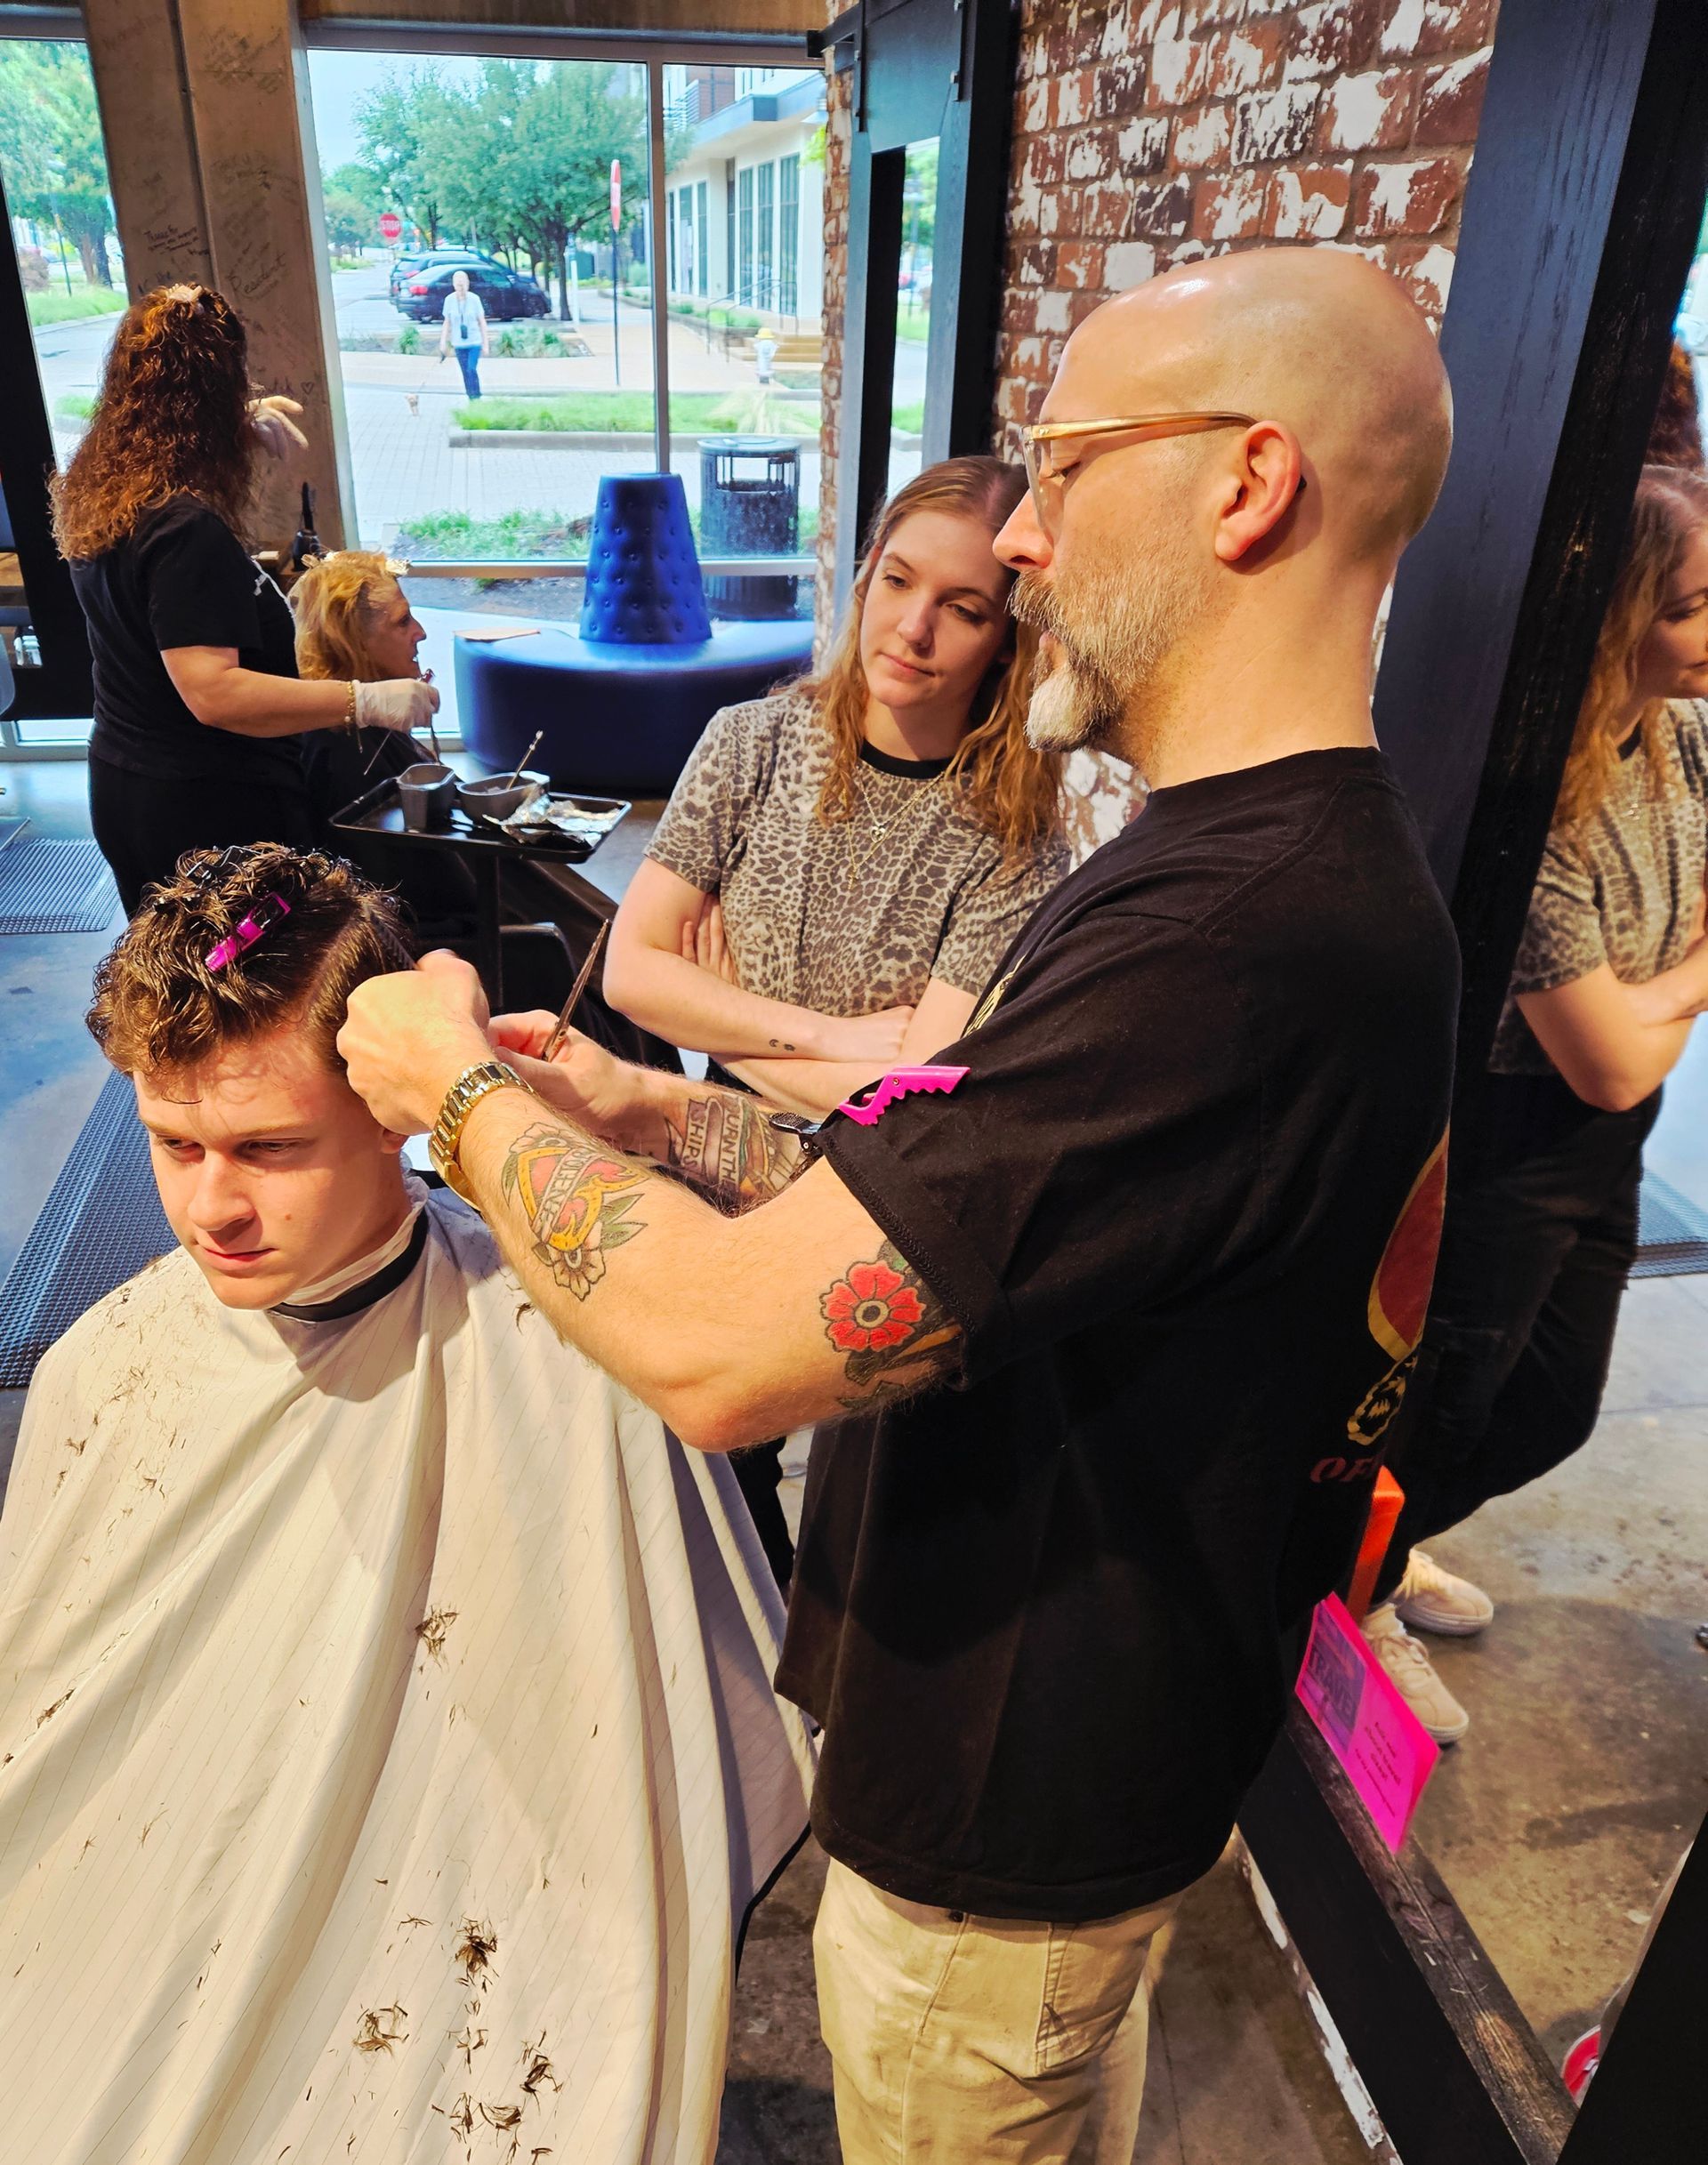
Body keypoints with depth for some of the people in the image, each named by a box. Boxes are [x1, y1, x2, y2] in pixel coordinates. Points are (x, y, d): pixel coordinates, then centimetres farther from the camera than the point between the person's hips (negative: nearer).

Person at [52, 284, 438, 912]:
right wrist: (365, 701, -30)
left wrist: (242, 425, 27)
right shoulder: (188, 531, -26)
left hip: (119, 789, 9)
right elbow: (212, 693, -31)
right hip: (213, 809, -9)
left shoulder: (91, 494, 4)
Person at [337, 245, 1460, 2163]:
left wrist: (464, 1087, -19)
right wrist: (644, 1113, -4)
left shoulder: (1249, 937, -35)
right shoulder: (1281, 863, 1)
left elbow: (719, 1351, -36)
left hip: (1011, 1801, -8)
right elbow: (937, 1206, 4)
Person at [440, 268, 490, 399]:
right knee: (465, 373, 7)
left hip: (474, 342, -2)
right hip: (459, 343, 2)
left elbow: (482, 322, 0)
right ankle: (471, 398, 19)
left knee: (472, 369, -16)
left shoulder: (474, 299, -8)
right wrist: (443, 342, 2)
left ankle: (476, 397, -5)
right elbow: (447, 322, 5)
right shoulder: (449, 300, -4)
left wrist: (486, 343, 0)